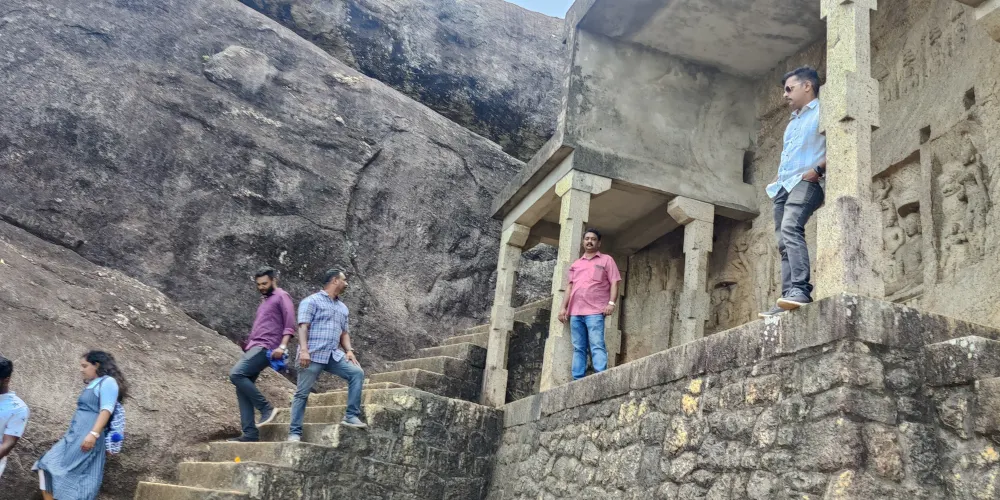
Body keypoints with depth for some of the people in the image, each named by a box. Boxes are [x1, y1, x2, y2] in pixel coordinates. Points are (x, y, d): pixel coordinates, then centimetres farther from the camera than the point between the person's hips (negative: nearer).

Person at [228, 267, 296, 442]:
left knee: (236, 374, -24)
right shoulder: (264, 301, 28)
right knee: (242, 388, 0)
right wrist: (248, 344, 20)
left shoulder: (281, 296, 0)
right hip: (254, 347, 9)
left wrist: (282, 346, -23)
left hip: (266, 348, -9)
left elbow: (290, 324, -11)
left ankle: (266, 408, -14)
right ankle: (250, 433, -2)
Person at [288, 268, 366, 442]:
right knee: (302, 393, -3)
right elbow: (303, 327, -9)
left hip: (334, 355, 6)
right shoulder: (312, 301, 0)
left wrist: (349, 351, 5)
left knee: (357, 372, -13)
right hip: (313, 355, -6)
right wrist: (304, 350, -21)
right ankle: (294, 432, 4)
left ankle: (351, 416, -10)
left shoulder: (342, 307, 22)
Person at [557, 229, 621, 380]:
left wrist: (611, 303, -11)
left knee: (597, 346, -14)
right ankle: (577, 381, -1)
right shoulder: (576, 264, 24)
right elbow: (570, 286, 21)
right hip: (575, 312, 5)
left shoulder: (606, 260, 11)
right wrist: (563, 307, 11)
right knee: (578, 348, 1)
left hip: (595, 311, -5)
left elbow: (614, 283, 3)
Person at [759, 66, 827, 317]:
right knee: (784, 243, -1)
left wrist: (817, 169, -20)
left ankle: (800, 289, -39)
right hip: (783, 186, 9)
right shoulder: (792, 122, 30)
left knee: (790, 227, -30)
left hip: (805, 182, -9)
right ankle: (788, 298, -5)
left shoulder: (822, 112, 3)